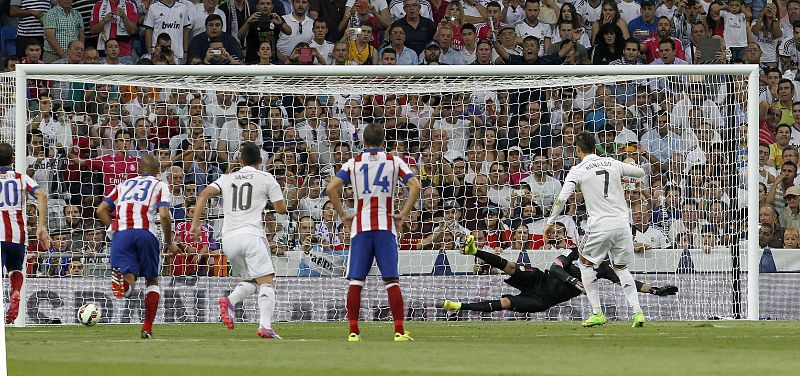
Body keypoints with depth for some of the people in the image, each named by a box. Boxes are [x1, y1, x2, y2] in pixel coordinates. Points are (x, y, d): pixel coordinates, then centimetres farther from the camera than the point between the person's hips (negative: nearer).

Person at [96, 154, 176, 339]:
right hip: (146, 232, -2)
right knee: (152, 280, 16)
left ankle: (124, 283, -44)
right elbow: (164, 215, -1)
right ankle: (147, 328, 9)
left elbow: (101, 210, 17)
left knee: (129, 275, -5)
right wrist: (169, 243, 10)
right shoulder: (159, 185, 15)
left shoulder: (124, 184, 26)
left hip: (121, 233, 2)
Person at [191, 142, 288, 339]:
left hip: (228, 238, 5)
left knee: (250, 282, 19)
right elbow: (281, 208, 10)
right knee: (266, 282, -6)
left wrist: (195, 224, 2)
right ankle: (265, 326, -24)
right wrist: (279, 194, 31)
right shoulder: (266, 178, 6)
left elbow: (204, 195, 3)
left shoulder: (227, 178, 16)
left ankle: (230, 301, -11)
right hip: (251, 234, -5)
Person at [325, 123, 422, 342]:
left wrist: (343, 215, 4)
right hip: (386, 225, -1)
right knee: (391, 280, 0)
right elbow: (415, 186, -6)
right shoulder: (394, 162, 5)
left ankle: (353, 331, 1)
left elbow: (331, 188, -5)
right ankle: (399, 331, -6)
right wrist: (404, 215, -1)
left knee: (356, 281, 4)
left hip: (360, 225, 1)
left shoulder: (353, 164, 6)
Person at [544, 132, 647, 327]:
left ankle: (597, 313, 11)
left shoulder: (578, 171, -1)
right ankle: (637, 311, 1)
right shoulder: (613, 164, 10)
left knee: (586, 263, 17)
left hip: (600, 226, -4)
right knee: (621, 267, 18)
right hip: (622, 222, 4)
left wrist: (550, 222, 5)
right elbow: (641, 172, 22)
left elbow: (562, 198, -7)